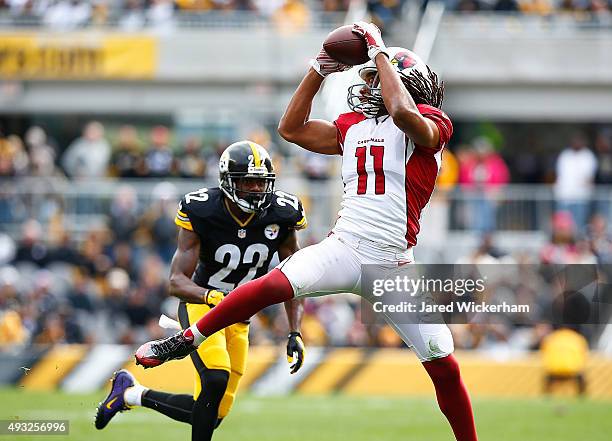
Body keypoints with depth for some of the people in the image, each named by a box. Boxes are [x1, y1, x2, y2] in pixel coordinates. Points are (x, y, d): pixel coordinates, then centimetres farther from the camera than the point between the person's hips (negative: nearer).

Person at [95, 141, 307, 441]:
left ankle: (131, 394, 26)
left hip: (238, 317, 5)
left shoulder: (280, 216, -12)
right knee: (216, 380, -31)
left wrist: (295, 334, -10)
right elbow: (177, 282, -23)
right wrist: (214, 298, -43)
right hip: (200, 304, -5)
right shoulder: (203, 213, -21)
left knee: (213, 413, 5)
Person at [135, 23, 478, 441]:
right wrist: (320, 69, 16)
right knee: (276, 284, -25)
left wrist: (379, 51, -14)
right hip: (343, 248, 3)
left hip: (392, 264, -3)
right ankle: (186, 340, -18)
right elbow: (292, 128, 21)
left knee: (445, 366, -4)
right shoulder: (354, 126, 18)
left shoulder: (431, 124, -1)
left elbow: (403, 112, -24)